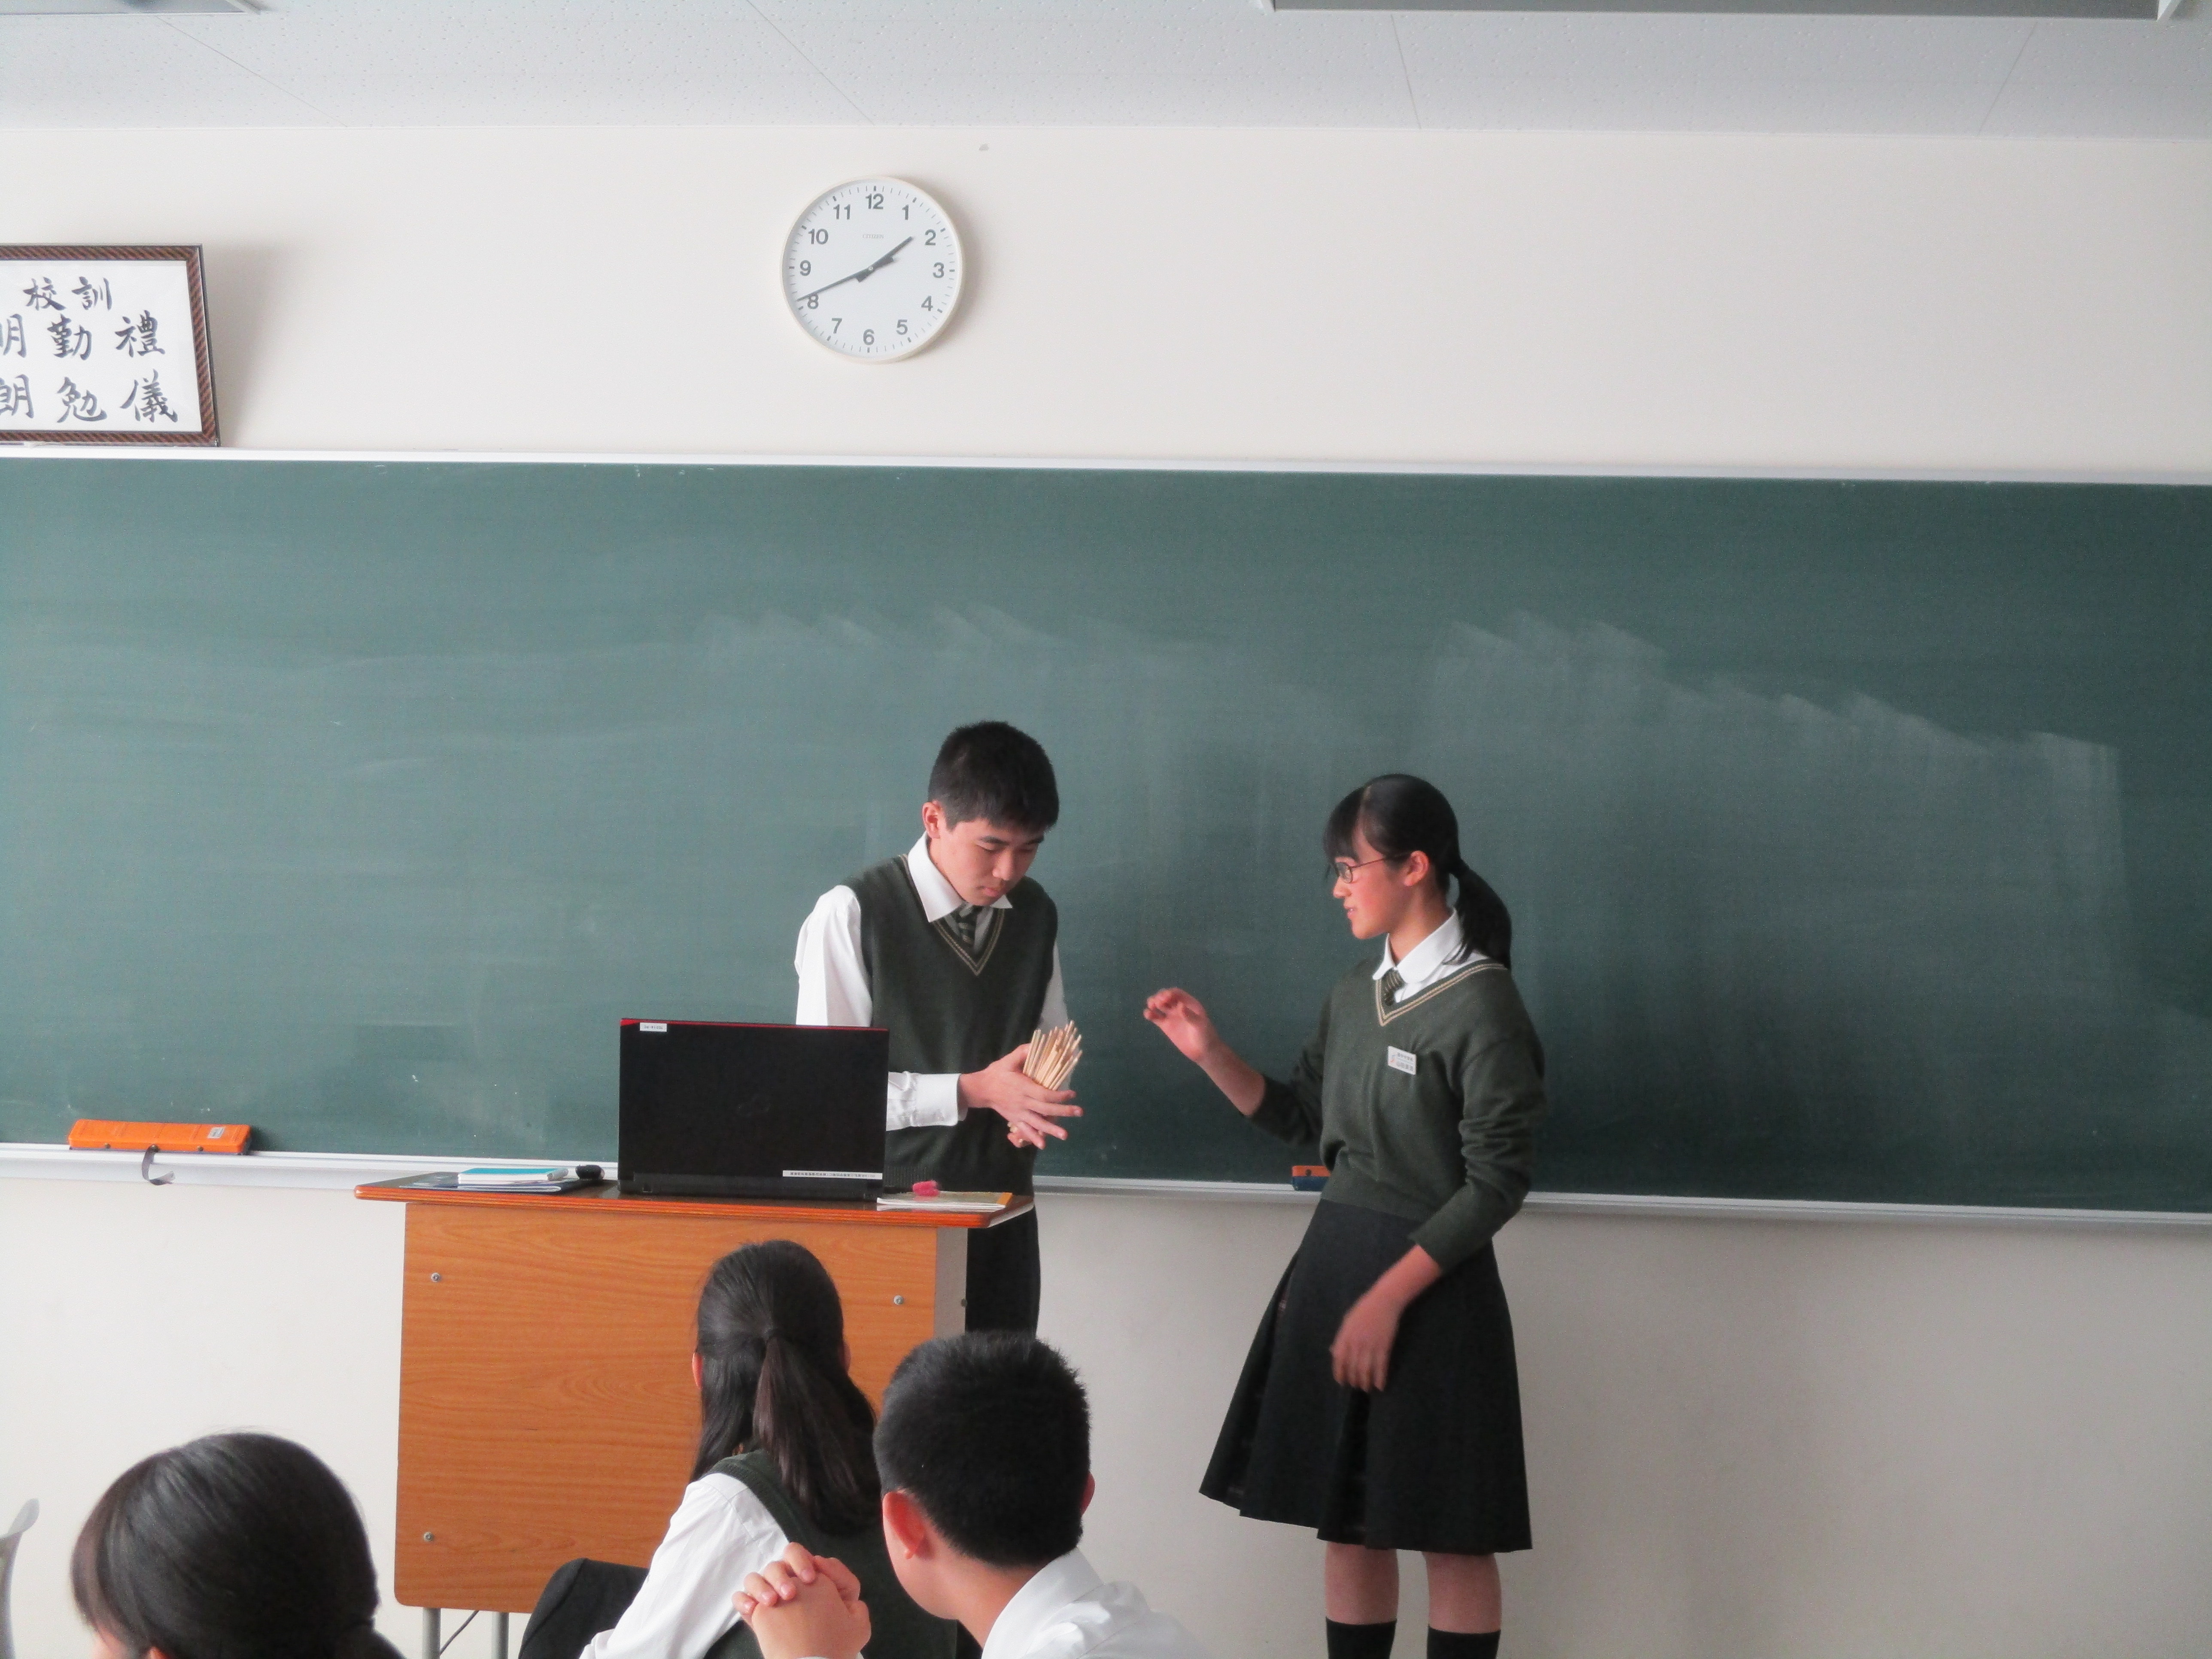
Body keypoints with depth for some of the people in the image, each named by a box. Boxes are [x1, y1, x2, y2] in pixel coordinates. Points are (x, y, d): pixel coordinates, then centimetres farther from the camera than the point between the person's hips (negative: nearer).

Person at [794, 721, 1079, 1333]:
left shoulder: (1036, 916, 8)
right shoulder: (853, 915, -9)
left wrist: (1034, 1107, -5)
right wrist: (973, 1092, -18)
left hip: (1002, 1212, 5)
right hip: (892, 1207, -5)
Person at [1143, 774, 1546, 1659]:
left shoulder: (1481, 1005, -14)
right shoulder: (1353, 996, 9)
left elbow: (1496, 1184, -16)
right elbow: (1298, 1118, 18)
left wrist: (1388, 1297, -19)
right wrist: (1209, 1053, 4)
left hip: (1430, 1280, -7)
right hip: (1333, 1257, 7)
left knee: (1448, 1536, 1)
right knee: (1347, 1520, 11)